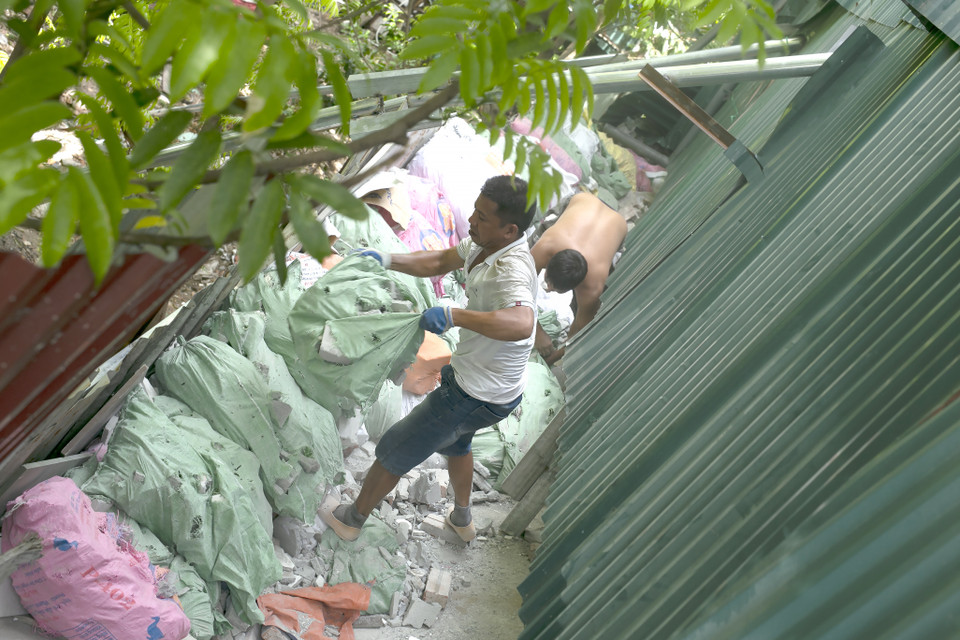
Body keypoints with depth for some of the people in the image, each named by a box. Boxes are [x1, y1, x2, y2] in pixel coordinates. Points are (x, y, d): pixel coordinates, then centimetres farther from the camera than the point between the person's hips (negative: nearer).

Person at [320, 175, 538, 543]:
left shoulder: (511, 269, -33)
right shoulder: (484, 244, -4)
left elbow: (521, 323, -53)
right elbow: (438, 263, 9)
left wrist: (454, 315, -51)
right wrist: (387, 260, -3)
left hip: (476, 397, -9)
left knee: (395, 450, 11)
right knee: (454, 440, 37)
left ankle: (351, 519, 36)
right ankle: (462, 519, 58)